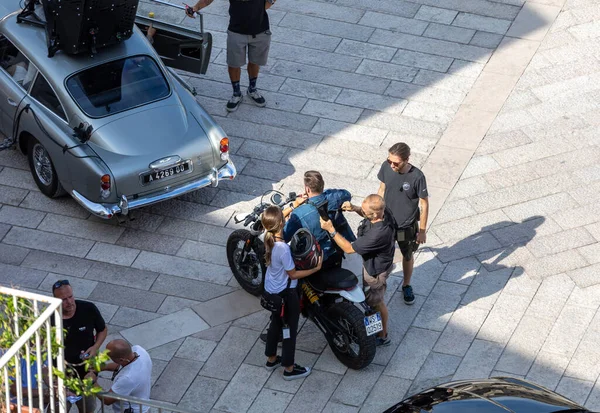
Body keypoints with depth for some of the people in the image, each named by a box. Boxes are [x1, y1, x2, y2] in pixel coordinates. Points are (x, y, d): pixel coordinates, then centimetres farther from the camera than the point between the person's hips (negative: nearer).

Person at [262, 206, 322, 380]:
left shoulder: (269, 239, -13)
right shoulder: (283, 248, -36)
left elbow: (278, 219, 11)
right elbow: (293, 274, -25)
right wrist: (316, 268, -18)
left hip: (271, 290, 8)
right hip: (286, 293, -8)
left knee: (276, 324, 28)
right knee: (290, 329, 10)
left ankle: (271, 359, 45)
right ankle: (289, 369, 24)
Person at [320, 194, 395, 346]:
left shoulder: (378, 234, -44)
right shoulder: (382, 213, -19)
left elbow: (349, 248, -34)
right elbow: (366, 214, 7)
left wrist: (331, 229, -31)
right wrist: (354, 208, -13)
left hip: (375, 270, -9)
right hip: (373, 262, 9)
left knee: (376, 302, 16)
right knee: (373, 298, 31)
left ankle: (382, 335, 38)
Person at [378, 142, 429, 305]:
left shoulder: (417, 177, -28)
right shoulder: (386, 167, -18)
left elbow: (424, 204, -16)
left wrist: (422, 230, -9)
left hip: (407, 226, -2)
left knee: (408, 256, 22)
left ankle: (406, 286, 46)